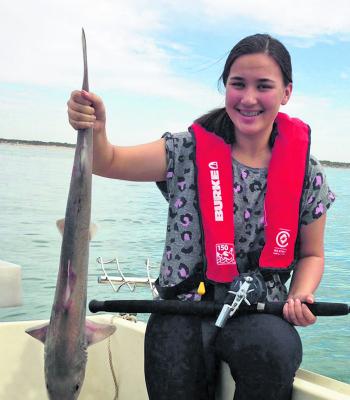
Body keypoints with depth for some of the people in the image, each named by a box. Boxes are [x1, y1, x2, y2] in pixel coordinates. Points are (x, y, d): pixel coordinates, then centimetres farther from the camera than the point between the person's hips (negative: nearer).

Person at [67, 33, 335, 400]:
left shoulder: (306, 173, 1)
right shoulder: (189, 152, -1)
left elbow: (311, 255, 11)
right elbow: (109, 163, -8)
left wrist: (300, 297, -9)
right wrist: (94, 130, -30)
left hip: (260, 316, 1)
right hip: (183, 311, 0)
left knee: (274, 352, -31)